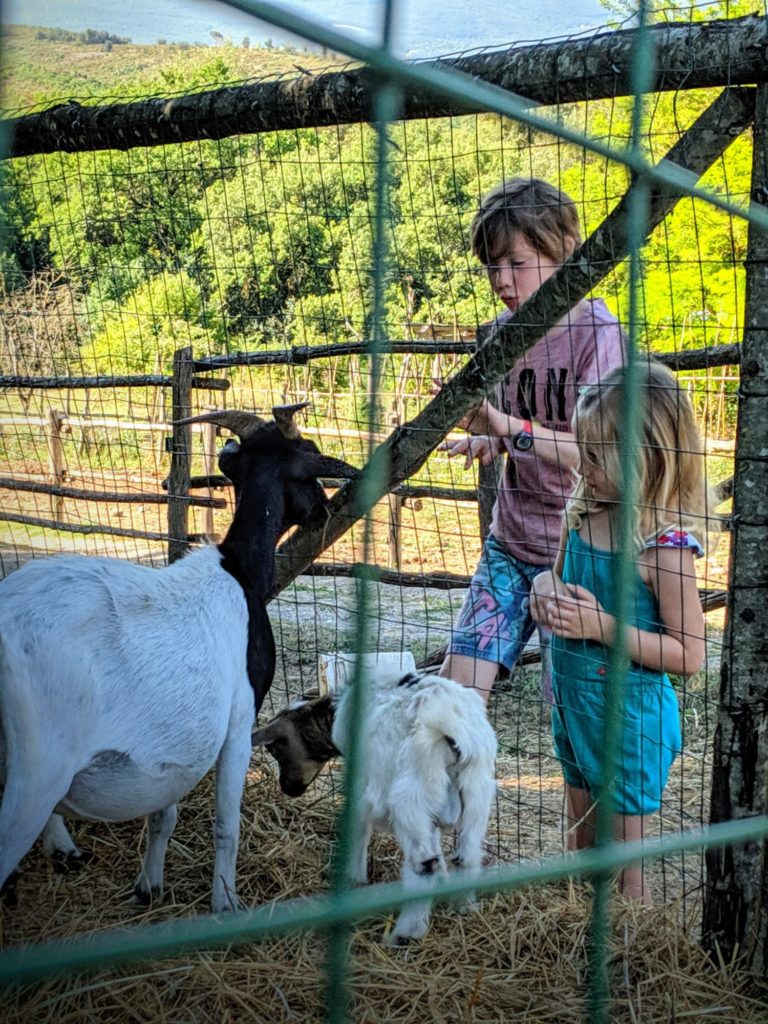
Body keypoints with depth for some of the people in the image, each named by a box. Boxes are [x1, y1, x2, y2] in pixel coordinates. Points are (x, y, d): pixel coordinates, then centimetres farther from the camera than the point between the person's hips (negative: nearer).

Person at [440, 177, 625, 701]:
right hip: (509, 544, 6)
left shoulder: (597, 334, -15)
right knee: (456, 683, 1)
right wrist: (488, 439, -7)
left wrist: (510, 428, -36)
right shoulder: (502, 330, 3)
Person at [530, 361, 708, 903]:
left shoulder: (663, 547, -23)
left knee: (623, 867, 8)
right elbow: (560, 576, 18)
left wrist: (604, 627, -26)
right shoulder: (583, 515, -2)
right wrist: (547, 590, -6)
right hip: (573, 701, 8)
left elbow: (689, 655, -22)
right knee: (580, 841, 24)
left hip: (629, 716, -7)